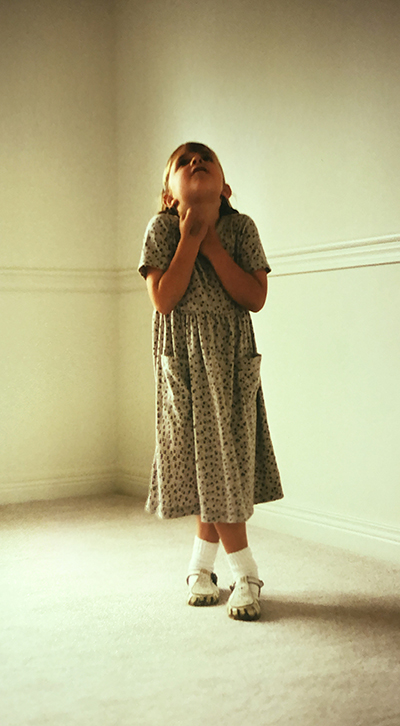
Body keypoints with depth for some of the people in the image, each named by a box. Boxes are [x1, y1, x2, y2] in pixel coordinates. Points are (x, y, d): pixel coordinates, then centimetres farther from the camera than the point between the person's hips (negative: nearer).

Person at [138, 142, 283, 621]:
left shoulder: (240, 227, 0)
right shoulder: (161, 229, -2)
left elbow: (256, 298, -10)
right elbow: (164, 300, -13)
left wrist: (210, 242, -13)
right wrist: (190, 236, -14)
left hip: (232, 359, 1)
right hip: (183, 360, -1)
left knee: (223, 460, 1)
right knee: (203, 461, 1)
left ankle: (202, 563, 19)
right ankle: (245, 572, 14)